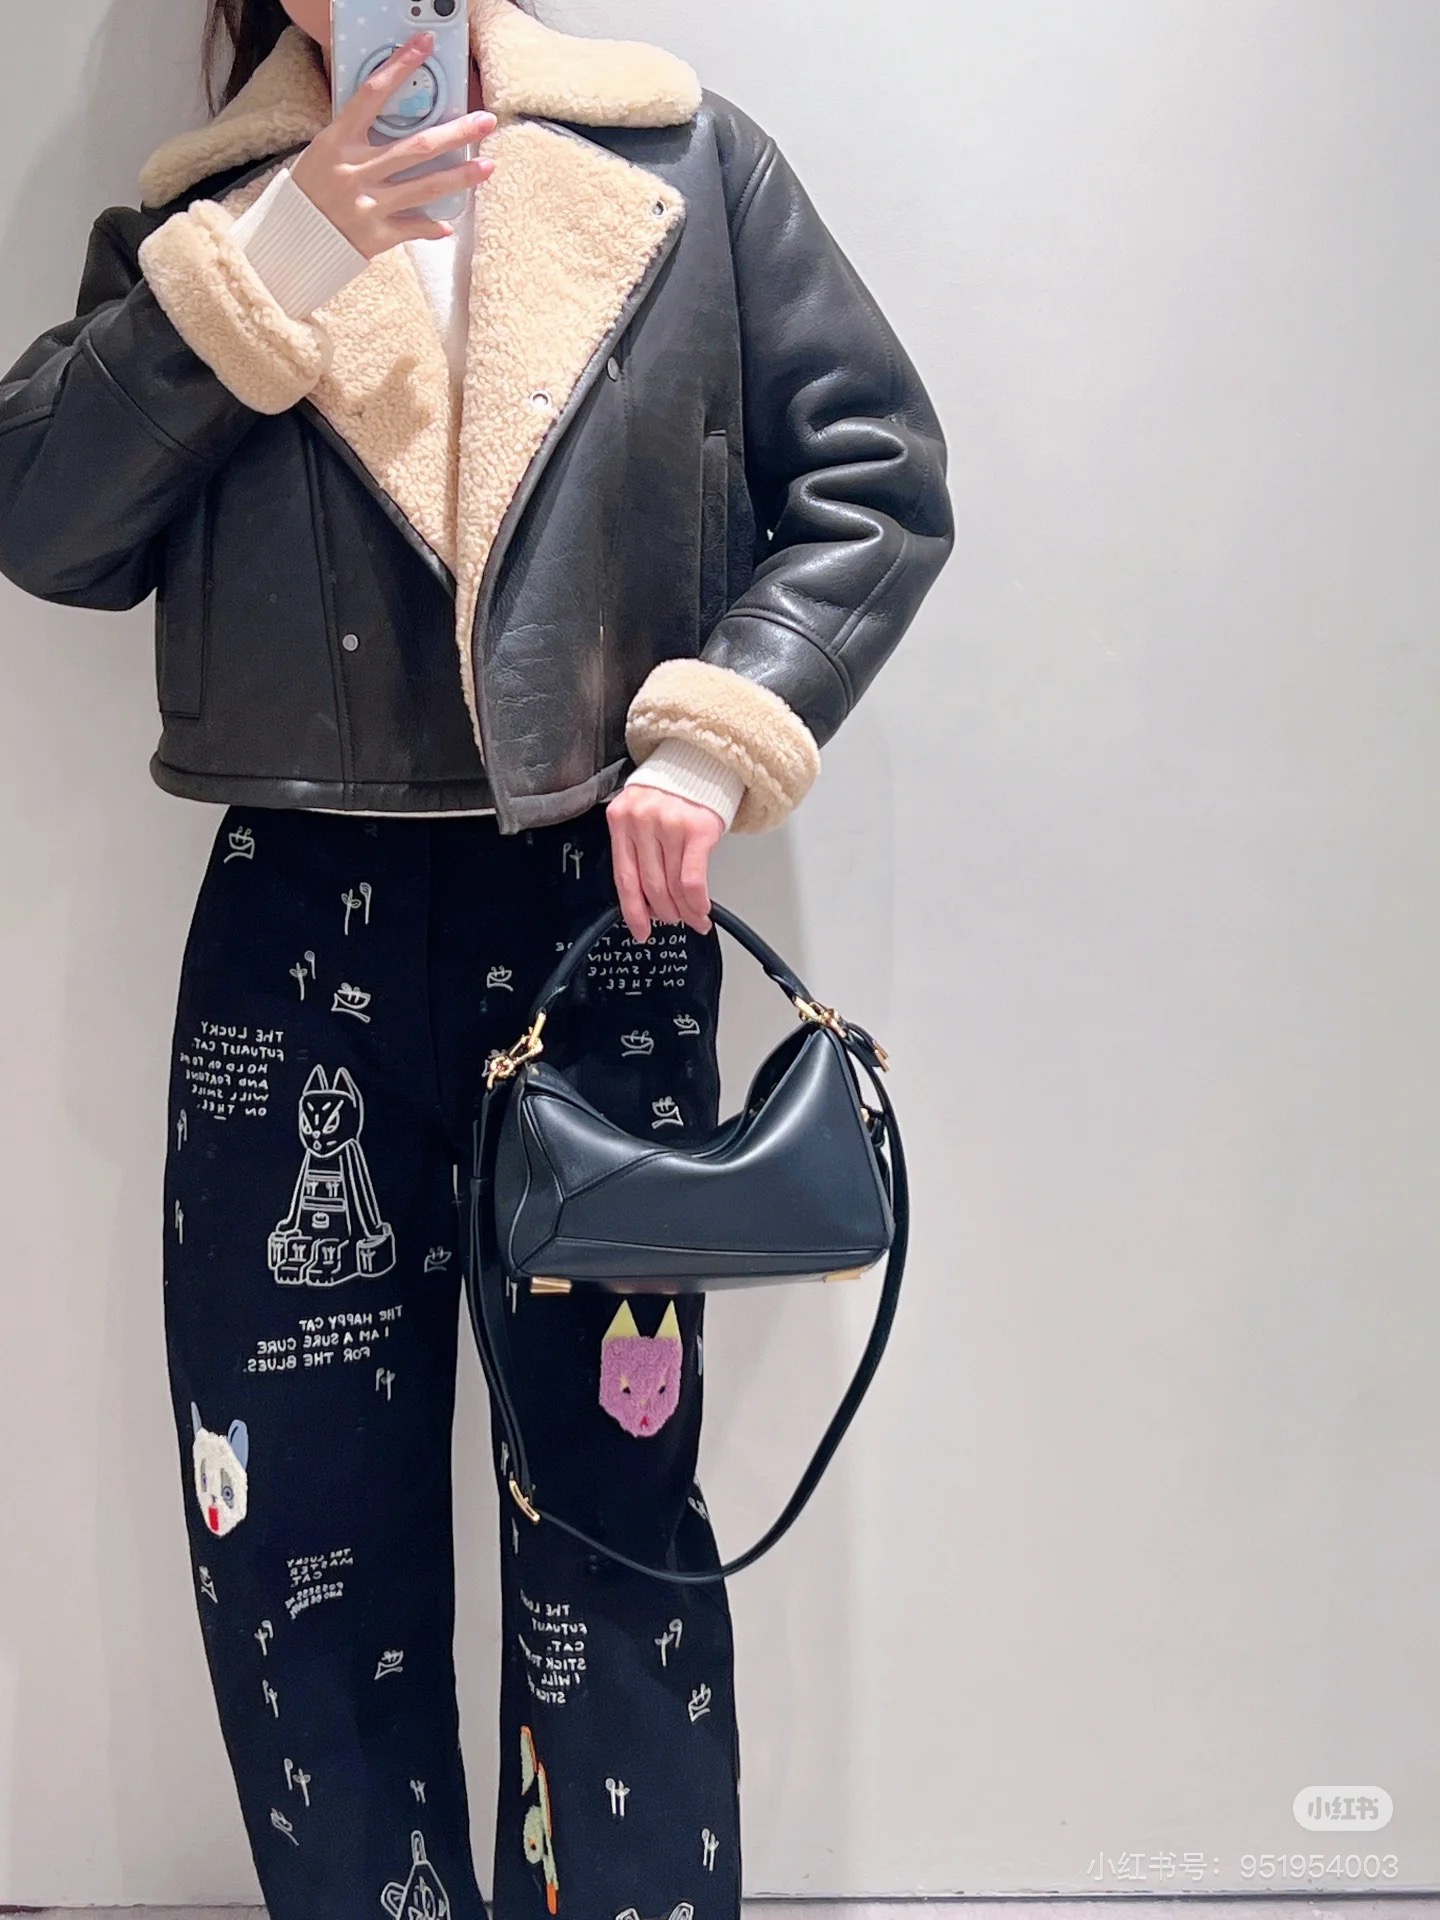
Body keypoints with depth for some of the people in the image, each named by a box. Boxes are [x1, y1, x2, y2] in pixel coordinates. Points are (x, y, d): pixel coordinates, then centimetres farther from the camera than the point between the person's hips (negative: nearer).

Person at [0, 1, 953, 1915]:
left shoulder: (684, 160, 6)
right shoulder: (203, 216, 10)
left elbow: (875, 475, 3)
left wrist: (723, 730, -11)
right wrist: (263, 268, -12)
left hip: (604, 915, -1)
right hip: (296, 924, 2)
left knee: (612, 1514, 6)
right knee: (288, 1531, 7)